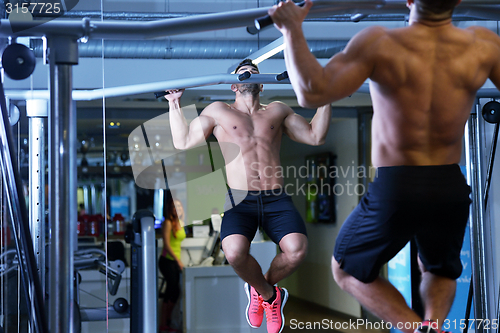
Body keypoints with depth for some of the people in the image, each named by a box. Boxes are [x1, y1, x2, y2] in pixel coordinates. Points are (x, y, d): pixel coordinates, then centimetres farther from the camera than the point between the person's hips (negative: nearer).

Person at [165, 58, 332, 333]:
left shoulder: (277, 110, 24)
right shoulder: (218, 111, 18)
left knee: (297, 249, -28)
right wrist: (174, 104, 11)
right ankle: (269, 295, 3)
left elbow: (315, 136, 22)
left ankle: (260, 289, 8)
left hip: (276, 199, 2)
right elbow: (183, 143, 12)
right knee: (235, 253, -33)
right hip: (239, 200, -2)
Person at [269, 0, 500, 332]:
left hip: (395, 191, -3)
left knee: (347, 270, 23)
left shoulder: (379, 44, -15)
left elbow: (313, 92, -22)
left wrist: (292, 30, -10)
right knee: (439, 269, 34)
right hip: (451, 189, 3)